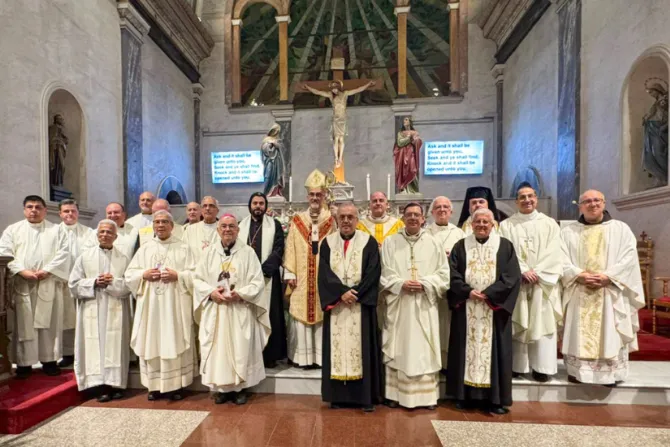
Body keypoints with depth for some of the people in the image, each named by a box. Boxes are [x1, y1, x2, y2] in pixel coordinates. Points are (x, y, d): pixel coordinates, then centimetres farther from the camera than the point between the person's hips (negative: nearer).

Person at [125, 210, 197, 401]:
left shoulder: (183, 248, 3)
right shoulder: (144, 248, 12)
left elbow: (195, 275, -2)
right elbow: (129, 274, 10)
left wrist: (177, 276, -17)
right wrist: (144, 274, -9)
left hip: (175, 305, -3)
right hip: (150, 304, 3)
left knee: (174, 343, 0)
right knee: (151, 343, 6)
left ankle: (176, 385, 10)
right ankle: (154, 385, 18)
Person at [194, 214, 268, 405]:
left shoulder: (248, 252, -1)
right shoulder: (209, 252, 7)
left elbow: (258, 282, -4)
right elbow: (198, 279, 6)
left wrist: (240, 294, -18)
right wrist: (211, 292, -12)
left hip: (240, 310, -2)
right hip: (215, 310, 2)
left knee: (241, 348, 2)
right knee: (217, 349, 6)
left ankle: (240, 388, 17)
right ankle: (221, 388, 21)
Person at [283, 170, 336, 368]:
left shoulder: (331, 220, 3)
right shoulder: (297, 221, 7)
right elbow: (290, 249, 5)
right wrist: (290, 274, -2)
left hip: (325, 276, -1)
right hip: (301, 278, 2)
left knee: (323, 313, 3)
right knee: (301, 313, 4)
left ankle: (322, 356, 14)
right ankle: (305, 356, 15)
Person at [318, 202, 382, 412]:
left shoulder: (369, 242, 0)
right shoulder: (327, 242, 6)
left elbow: (373, 273, -7)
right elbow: (324, 273, -2)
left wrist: (355, 294, -15)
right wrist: (342, 292, -15)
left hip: (361, 305, -2)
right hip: (335, 305, 2)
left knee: (362, 348, 2)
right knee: (337, 347, 6)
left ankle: (366, 397, 12)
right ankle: (338, 396, 16)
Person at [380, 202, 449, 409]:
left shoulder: (433, 243, 4)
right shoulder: (390, 242, 3)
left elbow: (444, 273, 2)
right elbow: (384, 273, 1)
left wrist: (424, 284, -12)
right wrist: (401, 284, -15)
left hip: (424, 305, 0)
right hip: (398, 304, 0)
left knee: (424, 350, 5)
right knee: (399, 349, 5)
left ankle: (427, 395, 18)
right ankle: (396, 394, 17)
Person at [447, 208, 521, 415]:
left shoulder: (505, 246, 3)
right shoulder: (461, 246, 6)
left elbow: (512, 276, -5)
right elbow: (453, 274, 0)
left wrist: (488, 294, -14)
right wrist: (468, 291, -15)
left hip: (495, 308, -1)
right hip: (467, 308, 1)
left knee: (493, 350, 3)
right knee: (468, 348, 6)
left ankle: (494, 398, 13)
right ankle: (465, 395, 15)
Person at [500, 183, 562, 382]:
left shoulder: (550, 224, 9)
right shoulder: (506, 225, 7)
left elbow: (554, 253, -1)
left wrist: (537, 272, -13)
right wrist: (523, 271, -15)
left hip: (543, 282, 1)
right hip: (516, 282, 0)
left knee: (542, 323, 1)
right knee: (518, 324, 2)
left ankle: (542, 367, 8)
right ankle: (516, 364, 9)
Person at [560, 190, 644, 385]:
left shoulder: (621, 229, 8)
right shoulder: (568, 232, 8)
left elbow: (629, 258, -3)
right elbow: (562, 260, -1)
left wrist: (608, 276, -16)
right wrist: (580, 275, -16)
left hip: (610, 293, 0)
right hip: (579, 294, 0)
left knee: (609, 335, 3)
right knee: (579, 334, 4)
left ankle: (610, 372, 13)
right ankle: (576, 369, 12)